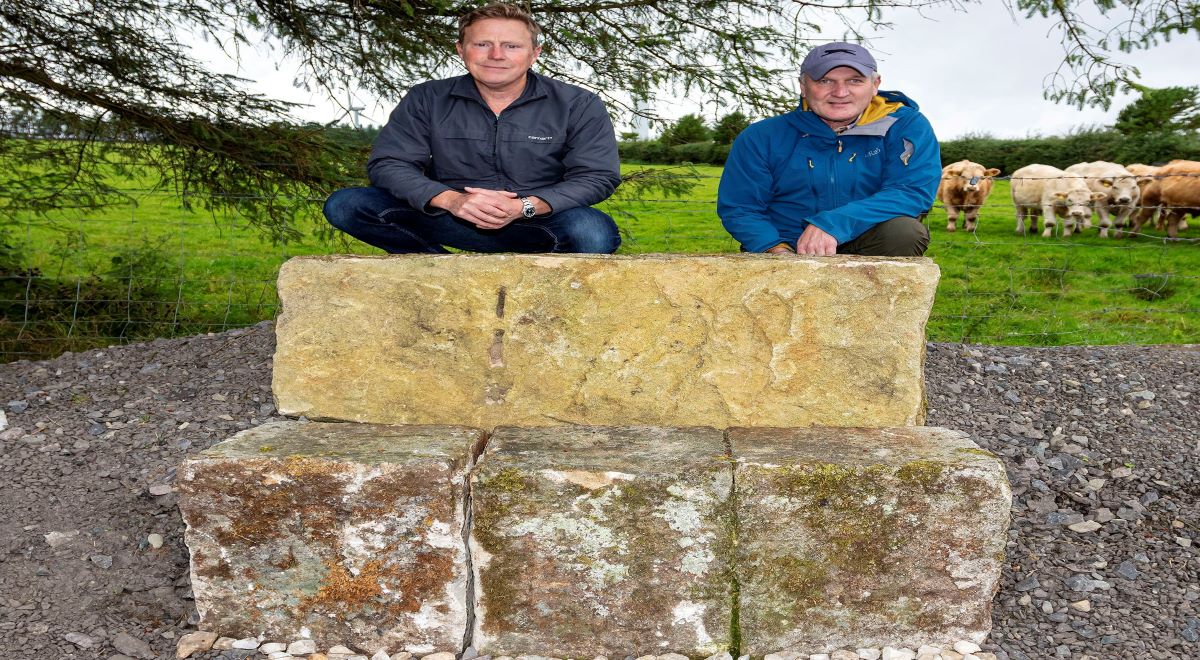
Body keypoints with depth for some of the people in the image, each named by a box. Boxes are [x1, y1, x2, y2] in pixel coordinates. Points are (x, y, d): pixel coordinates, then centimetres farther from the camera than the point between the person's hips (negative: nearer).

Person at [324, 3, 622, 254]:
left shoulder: (579, 105, -3)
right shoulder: (426, 100, 1)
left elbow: (598, 176, -8)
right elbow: (387, 164, -3)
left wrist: (524, 206, -25)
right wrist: (449, 199, -24)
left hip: (538, 223, -1)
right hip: (451, 219, 2)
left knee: (595, 233, -36)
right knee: (344, 205, -15)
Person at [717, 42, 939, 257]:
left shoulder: (907, 126, -4)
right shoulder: (761, 138, -2)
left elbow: (914, 191, -17)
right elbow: (738, 208, 0)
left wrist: (832, 224, -28)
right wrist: (776, 249, -20)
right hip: (789, 251, 0)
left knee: (905, 230, -28)